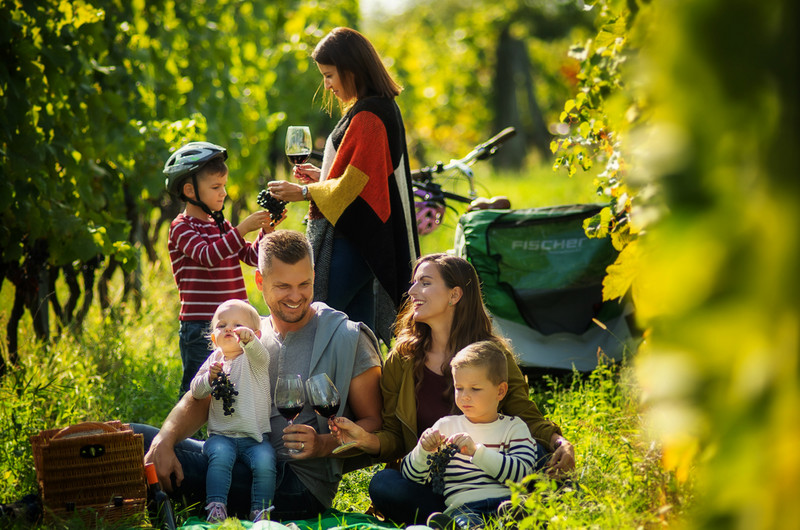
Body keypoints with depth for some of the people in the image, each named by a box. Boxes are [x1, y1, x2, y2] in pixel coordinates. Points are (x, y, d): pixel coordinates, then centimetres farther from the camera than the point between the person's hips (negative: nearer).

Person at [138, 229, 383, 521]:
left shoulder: (347, 339, 0)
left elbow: (374, 422, -2)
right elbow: (201, 400, 5)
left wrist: (322, 444, -21)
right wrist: (164, 441, -16)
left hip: (301, 480, -5)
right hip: (241, 465, 5)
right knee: (136, 437, -7)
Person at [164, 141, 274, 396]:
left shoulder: (221, 226, 16)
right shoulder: (181, 228, -7)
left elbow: (252, 257, 14)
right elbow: (208, 256, -23)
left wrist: (266, 231, -3)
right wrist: (242, 229, -28)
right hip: (200, 327, -7)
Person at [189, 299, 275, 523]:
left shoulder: (253, 359, 3)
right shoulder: (214, 360, 14)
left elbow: (260, 354, -23)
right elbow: (195, 392, 10)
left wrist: (247, 338, -45)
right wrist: (209, 378, -12)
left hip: (255, 436, -1)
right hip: (221, 435, 2)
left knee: (264, 460, -26)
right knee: (220, 454, -29)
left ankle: (260, 510, -12)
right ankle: (216, 506, -26)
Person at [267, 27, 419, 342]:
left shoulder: (367, 117, -17)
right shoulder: (383, 108, 14)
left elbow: (354, 184, -19)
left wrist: (304, 192, -9)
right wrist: (323, 177, 16)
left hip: (349, 242, -10)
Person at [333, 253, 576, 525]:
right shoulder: (402, 358, 6)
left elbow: (527, 417, 2)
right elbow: (394, 437, 8)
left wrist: (559, 442, -19)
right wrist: (368, 440, -15)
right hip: (424, 483, 1)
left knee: (536, 453, -29)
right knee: (382, 484, -31)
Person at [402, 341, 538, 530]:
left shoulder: (514, 427, 18)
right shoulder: (446, 425, 25)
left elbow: (522, 473, -2)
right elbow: (411, 476, 21)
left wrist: (477, 451, -12)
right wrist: (423, 451, -2)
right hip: (463, 505, 1)